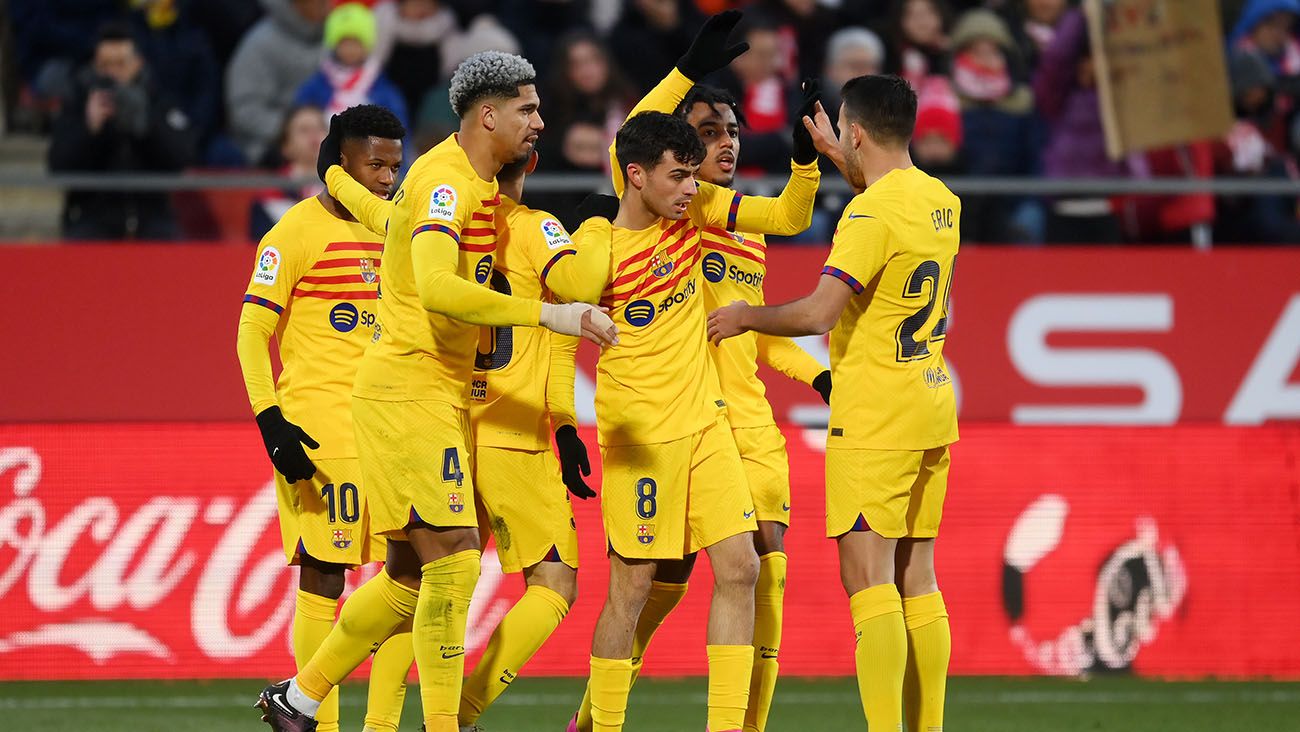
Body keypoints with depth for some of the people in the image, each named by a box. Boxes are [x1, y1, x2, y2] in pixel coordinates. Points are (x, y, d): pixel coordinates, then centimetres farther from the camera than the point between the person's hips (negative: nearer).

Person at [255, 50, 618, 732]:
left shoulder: (476, 183, 15)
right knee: (455, 556, -14)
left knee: (411, 575, 14)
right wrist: (548, 314, -36)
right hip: (408, 388, -10)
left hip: (441, 393, 10)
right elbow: (435, 287, -33)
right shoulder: (446, 180, -17)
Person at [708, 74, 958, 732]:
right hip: (932, 412, 8)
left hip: (874, 420, -8)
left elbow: (819, 312, -23)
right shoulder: (941, 201, 10)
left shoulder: (870, 214, -16)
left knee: (867, 576, -10)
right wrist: (838, 158, 42)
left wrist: (748, 317, -7)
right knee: (915, 580, 10)